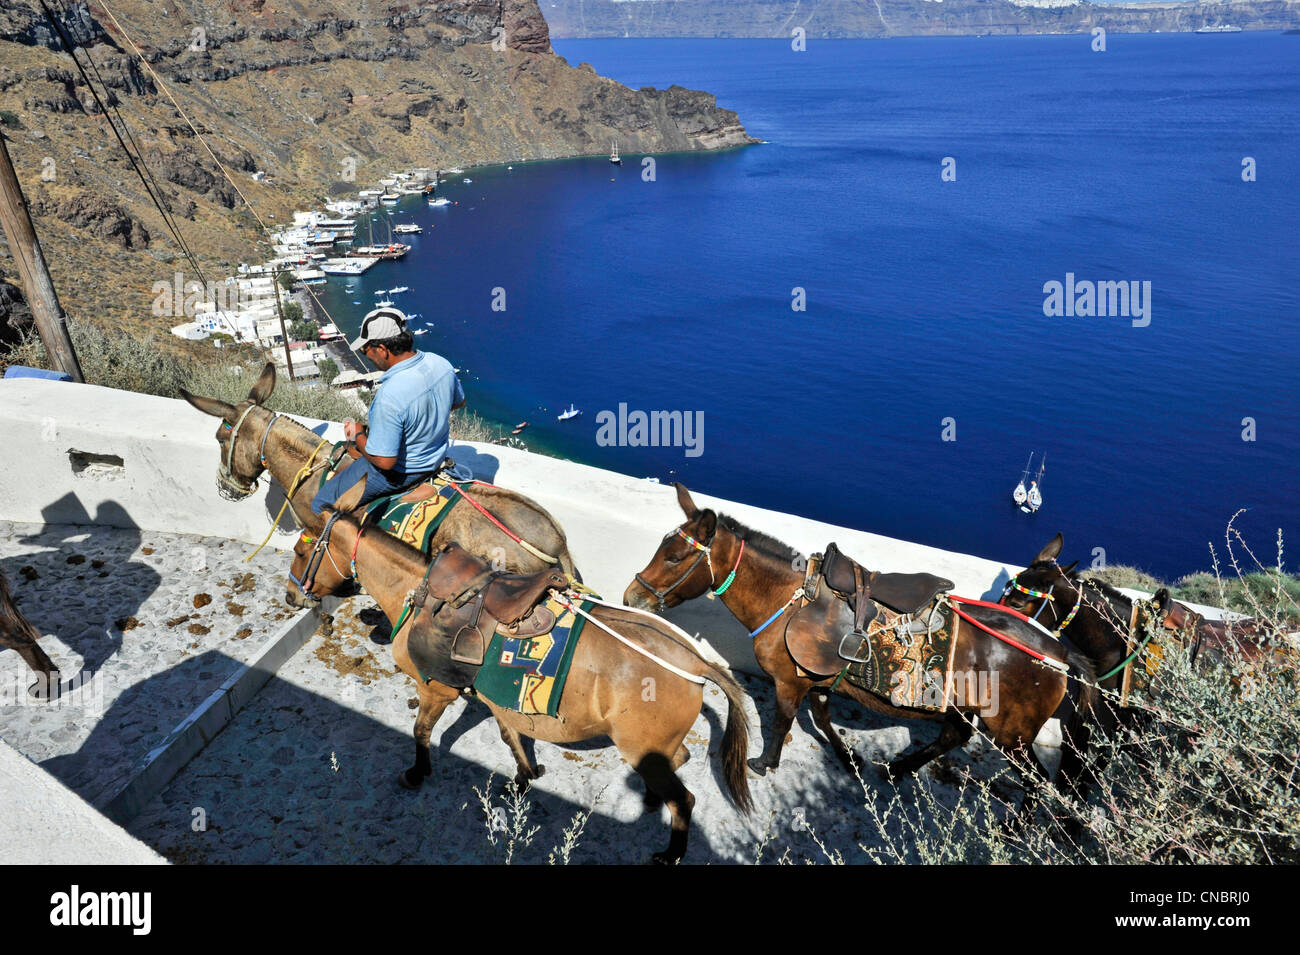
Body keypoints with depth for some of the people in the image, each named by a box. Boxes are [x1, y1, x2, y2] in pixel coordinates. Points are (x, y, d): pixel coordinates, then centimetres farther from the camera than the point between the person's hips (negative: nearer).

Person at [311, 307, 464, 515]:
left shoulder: (389, 396, -37)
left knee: (321, 505, 8)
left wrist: (357, 435, -13)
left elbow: (384, 461, -30)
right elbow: (459, 401, 7)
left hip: (399, 472, -8)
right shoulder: (441, 363, -13)